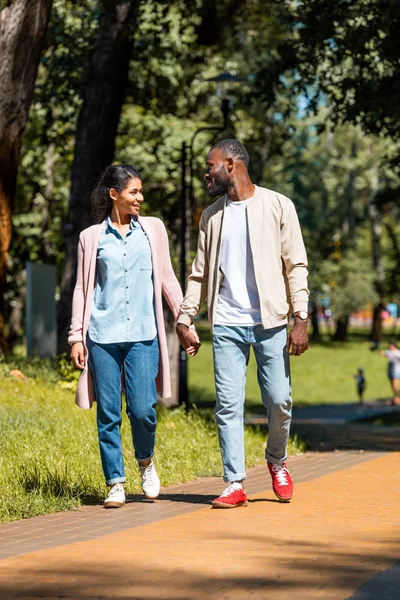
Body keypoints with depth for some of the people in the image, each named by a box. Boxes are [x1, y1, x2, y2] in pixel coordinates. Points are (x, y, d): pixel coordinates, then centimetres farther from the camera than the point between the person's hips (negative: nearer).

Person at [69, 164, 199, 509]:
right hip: (103, 336, 0)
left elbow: (167, 278, 13)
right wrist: (76, 337, 4)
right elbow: (83, 288, 9)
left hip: (143, 335, 0)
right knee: (108, 414, 0)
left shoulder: (153, 229, 11)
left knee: (143, 410, -9)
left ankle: (146, 461, 19)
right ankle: (116, 483, 10)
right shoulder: (91, 237, 8)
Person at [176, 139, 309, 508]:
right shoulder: (211, 216, 13)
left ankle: (277, 461, 26)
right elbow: (200, 273, 16)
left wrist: (301, 319, -10)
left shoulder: (278, 206, 0)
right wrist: (185, 317, 5)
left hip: (270, 323, -3)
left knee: (279, 401, -1)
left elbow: (296, 266, -2)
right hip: (226, 325, 3)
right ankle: (235, 484, 3)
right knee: (228, 405, -1)